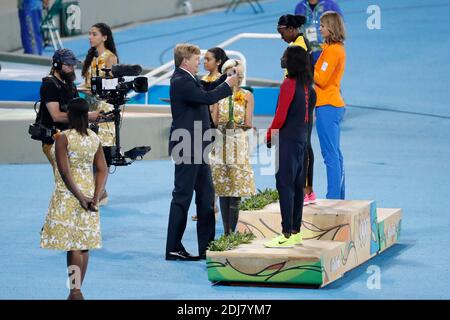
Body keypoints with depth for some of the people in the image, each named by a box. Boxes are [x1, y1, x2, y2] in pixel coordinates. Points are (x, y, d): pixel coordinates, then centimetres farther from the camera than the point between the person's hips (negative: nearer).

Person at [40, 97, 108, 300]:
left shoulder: (63, 138, -12)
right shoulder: (94, 139, 4)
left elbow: (65, 171, -19)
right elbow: (102, 170, 1)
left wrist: (80, 197, -17)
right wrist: (96, 197, -5)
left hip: (68, 196, -5)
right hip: (89, 192, 5)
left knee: (72, 245, -5)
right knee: (84, 244, 9)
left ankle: (75, 291, -9)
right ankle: (77, 288, 14)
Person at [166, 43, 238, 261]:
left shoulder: (187, 79, 14)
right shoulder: (181, 82, -17)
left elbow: (207, 90, 23)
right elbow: (208, 97, -25)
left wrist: (225, 77, 11)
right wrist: (228, 85, -12)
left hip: (196, 148, 10)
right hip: (186, 147, -10)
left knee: (206, 196, 12)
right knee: (182, 196, -4)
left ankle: (207, 246, 17)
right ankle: (173, 248, 1)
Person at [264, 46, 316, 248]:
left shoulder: (289, 84, -16)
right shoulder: (307, 85, 8)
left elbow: (280, 116, -16)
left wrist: (269, 136, -3)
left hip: (287, 139, -9)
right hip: (301, 138, 9)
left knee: (285, 186, -8)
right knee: (297, 185, 12)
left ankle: (287, 235, -10)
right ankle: (296, 232, 17)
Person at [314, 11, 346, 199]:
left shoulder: (332, 50, -15)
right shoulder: (339, 48, 15)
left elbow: (321, 79, -18)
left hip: (327, 106, -10)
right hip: (335, 105, 10)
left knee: (330, 155, -9)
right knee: (335, 154, 14)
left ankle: (333, 197, -10)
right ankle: (339, 197, 19)